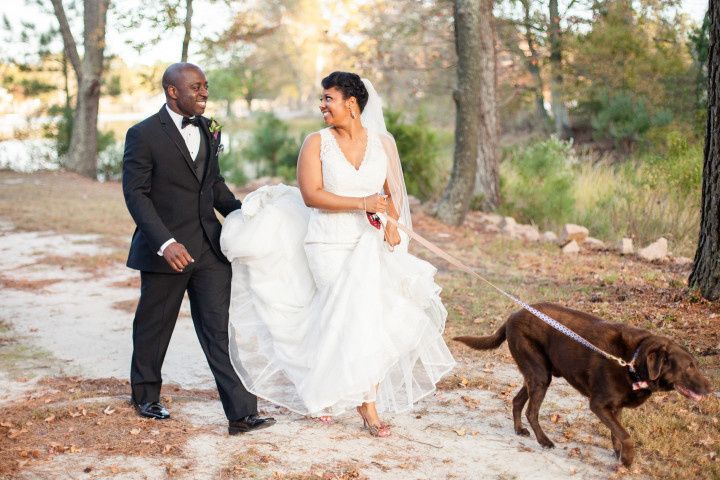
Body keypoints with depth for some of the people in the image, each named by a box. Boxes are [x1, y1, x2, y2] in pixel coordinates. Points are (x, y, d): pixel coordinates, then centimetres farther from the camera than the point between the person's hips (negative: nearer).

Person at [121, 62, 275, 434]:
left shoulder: (208, 130, 10)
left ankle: (241, 413, -3)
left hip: (209, 248, 4)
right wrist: (166, 243, -25)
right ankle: (146, 396, 36)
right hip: (165, 249, -4)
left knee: (220, 330, -1)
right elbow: (135, 194, -14)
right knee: (154, 327, 13)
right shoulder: (144, 135, -9)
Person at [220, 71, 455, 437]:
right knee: (354, 318, -6)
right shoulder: (317, 143, -4)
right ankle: (368, 407, 6)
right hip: (330, 246, -3)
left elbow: (392, 194, 12)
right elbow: (312, 195, -13)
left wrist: (392, 225, -7)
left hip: (371, 245, 3)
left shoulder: (382, 143, 5)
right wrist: (363, 203, -21)